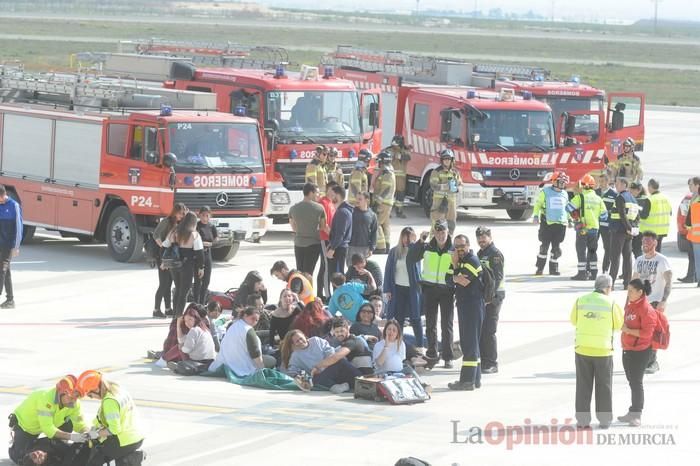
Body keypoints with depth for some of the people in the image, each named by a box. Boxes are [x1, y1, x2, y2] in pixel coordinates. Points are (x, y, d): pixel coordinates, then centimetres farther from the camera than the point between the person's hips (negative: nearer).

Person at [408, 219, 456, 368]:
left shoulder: (454, 250, -4)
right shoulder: (427, 248, 1)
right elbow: (411, 258, -7)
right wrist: (420, 242, -16)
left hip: (447, 290, -2)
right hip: (430, 288, 2)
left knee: (447, 325, -1)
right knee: (430, 324, 10)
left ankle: (447, 357, 2)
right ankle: (432, 353, 20)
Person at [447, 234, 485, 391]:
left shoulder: (472, 260, -12)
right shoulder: (459, 261, 15)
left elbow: (465, 281, -18)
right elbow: (449, 281, 6)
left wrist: (455, 265, -10)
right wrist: (455, 278, -12)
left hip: (473, 305, -10)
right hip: (463, 305, 10)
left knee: (470, 342, -10)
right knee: (467, 341, 14)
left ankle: (467, 380, -12)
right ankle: (475, 378, 21)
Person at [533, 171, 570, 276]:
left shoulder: (564, 194, 12)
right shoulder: (545, 192, -1)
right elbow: (538, 204, 2)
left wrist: (569, 219, 26)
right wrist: (536, 215, -8)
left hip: (560, 224, 4)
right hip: (547, 223, -4)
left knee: (556, 247, 5)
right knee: (544, 246, -1)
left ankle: (553, 268, 13)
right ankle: (540, 268, 8)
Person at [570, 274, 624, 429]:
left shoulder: (580, 301, -4)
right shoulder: (611, 303, -10)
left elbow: (574, 320, 8)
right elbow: (618, 324, 1)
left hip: (582, 349, 2)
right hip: (603, 350, -1)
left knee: (583, 385, 12)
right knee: (604, 386, 13)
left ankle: (583, 419, 12)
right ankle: (604, 419, 17)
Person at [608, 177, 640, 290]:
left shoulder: (620, 198, -12)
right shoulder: (633, 198, 15)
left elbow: (623, 215, -21)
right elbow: (637, 215, 15)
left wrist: (629, 228, -18)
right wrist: (634, 227, 9)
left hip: (619, 230, -8)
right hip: (628, 232, 8)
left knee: (615, 256, -5)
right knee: (627, 256, 9)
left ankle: (611, 281, -8)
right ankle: (627, 282, 9)